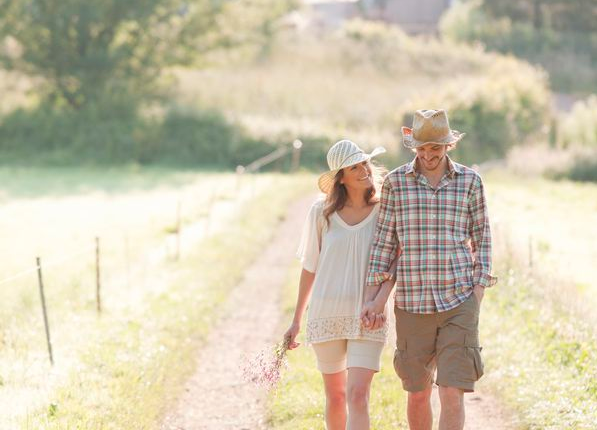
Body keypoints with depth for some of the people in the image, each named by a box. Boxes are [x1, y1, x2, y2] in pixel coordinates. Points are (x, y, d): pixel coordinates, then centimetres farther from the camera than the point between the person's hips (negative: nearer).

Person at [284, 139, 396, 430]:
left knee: (357, 396, -13)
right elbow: (309, 268, 9)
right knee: (335, 397, 11)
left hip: (368, 318, -1)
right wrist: (296, 321, 11)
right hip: (326, 315, 2)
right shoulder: (322, 212, 0)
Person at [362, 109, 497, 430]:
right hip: (412, 304, 1)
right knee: (418, 393, 11)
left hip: (459, 305, -1)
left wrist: (479, 293, -1)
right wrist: (376, 297, -1)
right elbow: (384, 240, 5)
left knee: (452, 392, -10)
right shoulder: (395, 182, 2)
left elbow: (481, 238, 7)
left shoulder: (469, 181, 2)